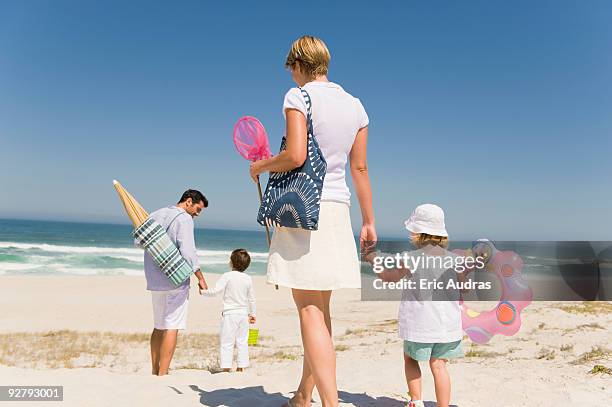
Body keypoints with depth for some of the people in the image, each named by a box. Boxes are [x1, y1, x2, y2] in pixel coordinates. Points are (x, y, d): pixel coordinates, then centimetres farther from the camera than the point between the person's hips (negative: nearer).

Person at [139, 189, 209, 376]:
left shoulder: (156, 215, 14)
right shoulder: (184, 219, -11)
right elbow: (188, 252, -18)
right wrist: (201, 278, -11)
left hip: (154, 281, 8)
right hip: (176, 281, -8)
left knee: (158, 327, 16)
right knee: (172, 328, -4)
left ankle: (154, 371, 21)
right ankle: (162, 374, -5)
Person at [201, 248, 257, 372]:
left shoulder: (227, 276, -10)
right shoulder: (248, 278, 5)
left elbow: (214, 291, -15)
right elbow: (251, 298, 11)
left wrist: (203, 291, 3)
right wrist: (252, 313, 22)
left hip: (229, 314, -5)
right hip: (244, 314, 5)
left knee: (226, 342, 1)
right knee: (242, 342, 12)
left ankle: (226, 368, 0)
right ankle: (241, 367, 15)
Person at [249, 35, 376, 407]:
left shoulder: (298, 96, -5)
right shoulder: (355, 105, 12)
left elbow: (295, 156, -18)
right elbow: (360, 169, 12)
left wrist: (261, 165, 2)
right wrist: (368, 221, 16)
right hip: (338, 208, 7)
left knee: (310, 310, -6)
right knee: (321, 307, 13)